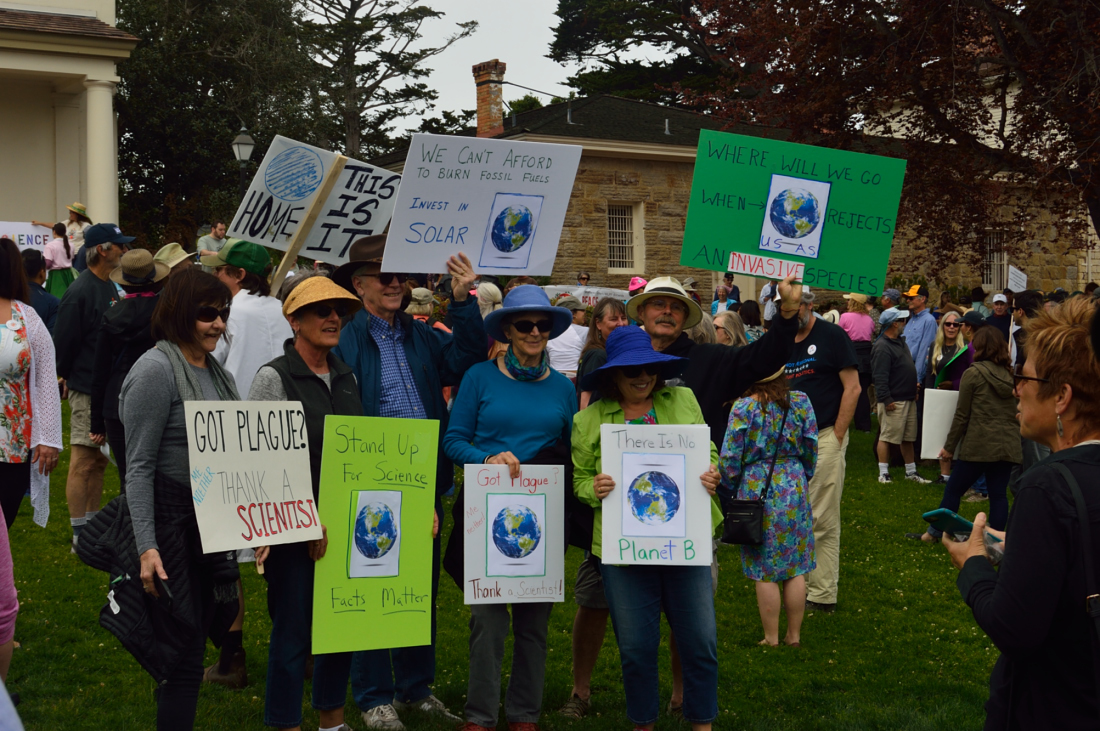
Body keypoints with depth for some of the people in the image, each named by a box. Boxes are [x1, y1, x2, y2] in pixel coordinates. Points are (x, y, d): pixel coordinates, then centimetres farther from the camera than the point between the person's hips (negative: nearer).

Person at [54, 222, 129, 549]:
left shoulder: (110, 287, 11)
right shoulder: (80, 292, -16)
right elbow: (63, 341, -15)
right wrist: (67, 377, -6)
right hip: (87, 390, -9)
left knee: (99, 460, 15)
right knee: (84, 461, -2)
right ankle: (80, 535, 4)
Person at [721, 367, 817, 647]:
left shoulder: (743, 408, -11)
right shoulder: (800, 401, -2)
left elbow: (730, 457, -9)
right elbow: (811, 448, 5)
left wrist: (732, 487, 8)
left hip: (757, 491, -3)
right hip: (794, 489, 3)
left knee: (765, 573, 5)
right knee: (796, 568, 12)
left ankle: (771, 639, 11)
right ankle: (794, 635, 19)